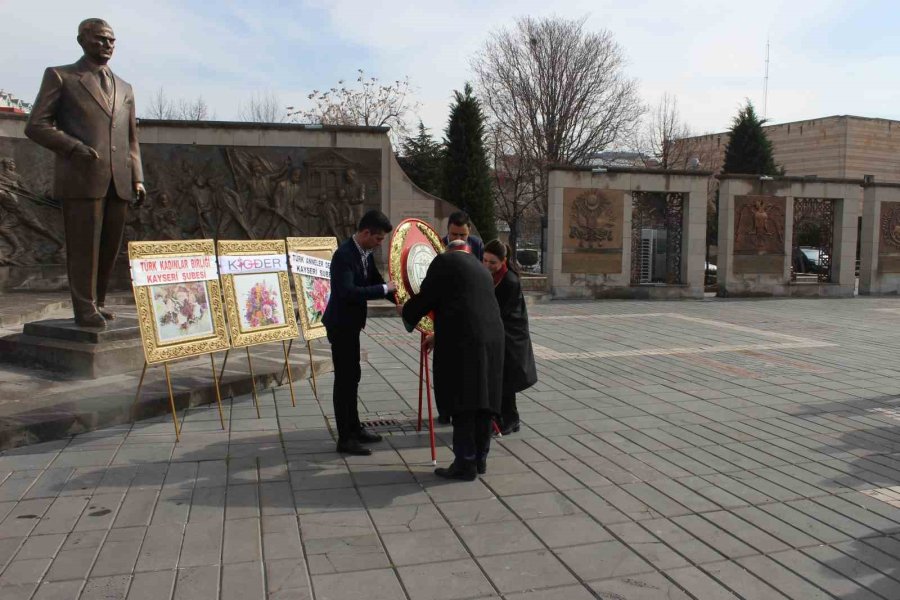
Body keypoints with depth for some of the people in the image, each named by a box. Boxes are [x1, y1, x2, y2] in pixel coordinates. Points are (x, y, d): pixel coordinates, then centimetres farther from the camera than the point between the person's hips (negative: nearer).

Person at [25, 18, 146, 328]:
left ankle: (96, 303, 17)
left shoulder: (124, 88, 24)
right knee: (83, 247, -4)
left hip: (118, 182, 5)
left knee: (110, 247, 6)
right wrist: (75, 148, -13)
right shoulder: (59, 76, 9)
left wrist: (137, 178, 9)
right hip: (81, 178, -5)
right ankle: (85, 309, 3)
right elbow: (36, 125, 1)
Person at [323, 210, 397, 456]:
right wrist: (384, 288, -29)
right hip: (341, 324, -10)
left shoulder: (366, 253, 4)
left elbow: (376, 281, 14)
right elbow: (347, 291, -34)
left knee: (352, 376, 17)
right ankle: (345, 438, 4)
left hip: (351, 323, 10)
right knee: (344, 379, -4)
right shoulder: (344, 254, -23)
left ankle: (354, 429, 30)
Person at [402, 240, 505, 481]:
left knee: (462, 404, -3)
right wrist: (439, 337, 36)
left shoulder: (445, 260, 3)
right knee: (483, 400, 12)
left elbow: (426, 298, -2)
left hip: (463, 343, -7)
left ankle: (465, 463, 0)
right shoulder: (481, 270, 25)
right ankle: (479, 459, 21)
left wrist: (407, 314, 18)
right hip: (492, 340, 8)